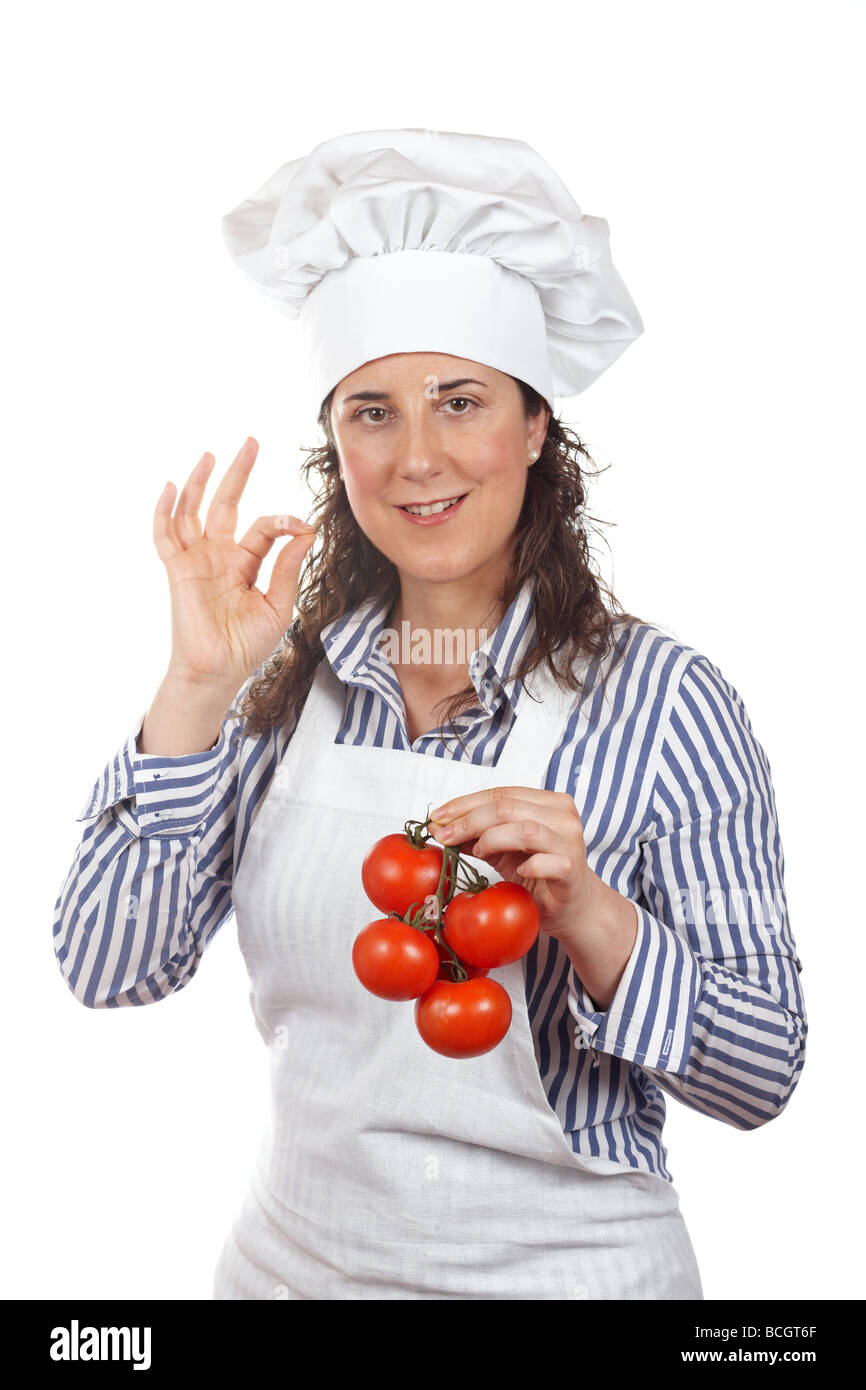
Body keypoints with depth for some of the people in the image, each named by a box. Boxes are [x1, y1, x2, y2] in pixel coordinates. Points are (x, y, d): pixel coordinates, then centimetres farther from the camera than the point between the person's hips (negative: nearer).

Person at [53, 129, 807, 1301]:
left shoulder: (660, 701, -15)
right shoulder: (283, 680, -6)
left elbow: (763, 1077, -12)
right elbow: (107, 971, -11)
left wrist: (587, 913, -29)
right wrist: (197, 689, -20)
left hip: (563, 1264, -2)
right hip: (294, 1254, 3)